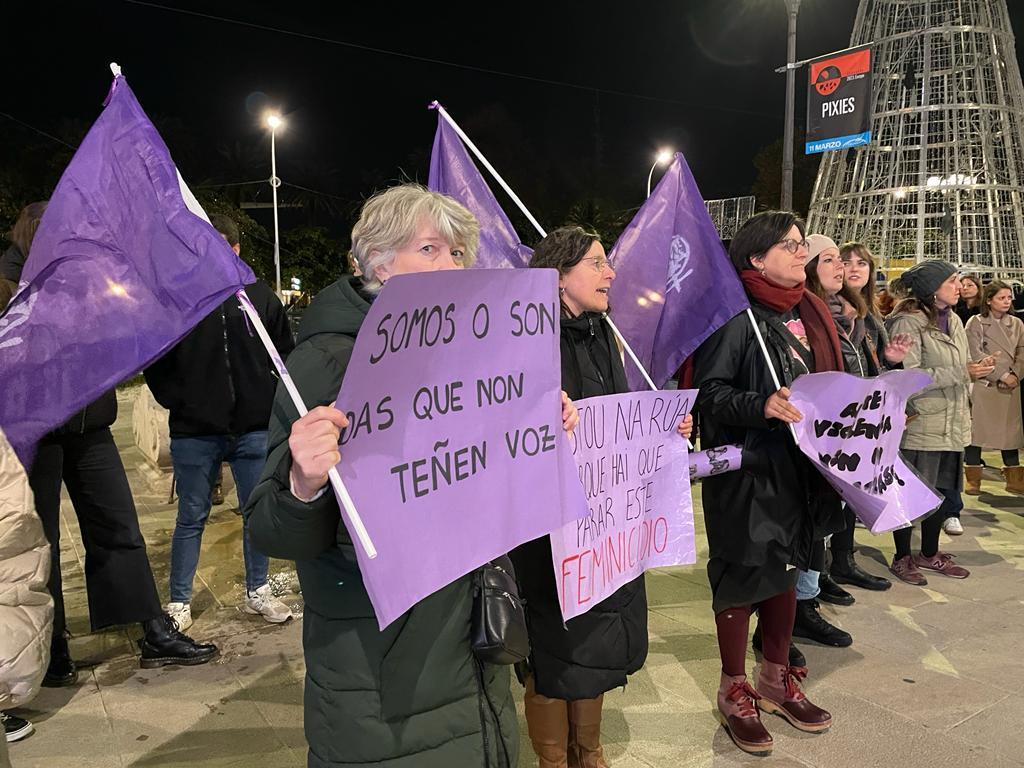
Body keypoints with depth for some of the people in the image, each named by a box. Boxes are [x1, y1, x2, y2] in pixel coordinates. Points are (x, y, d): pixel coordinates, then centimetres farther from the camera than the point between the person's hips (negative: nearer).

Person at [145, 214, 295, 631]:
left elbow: (286, 355, 10)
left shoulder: (261, 297, 4)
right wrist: (178, 403, -6)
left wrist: (270, 401, 2)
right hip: (194, 434, -1)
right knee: (191, 519, 9)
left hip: (254, 430, 2)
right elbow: (155, 363, 4)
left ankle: (257, 592, 26)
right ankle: (179, 601, 23)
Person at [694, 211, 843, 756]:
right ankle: (734, 691, 22)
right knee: (743, 575, 3)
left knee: (786, 568, 17)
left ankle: (777, 678, 35)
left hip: (801, 466, 8)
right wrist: (762, 406, -31)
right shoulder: (736, 315, -12)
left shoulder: (807, 313, 11)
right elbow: (709, 391, -17)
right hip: (748, 470, -7)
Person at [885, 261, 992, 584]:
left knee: (942, 491, 18)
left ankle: (930, 554, 34)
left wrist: (978, 367, 2)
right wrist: (963, 372, -22)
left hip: (952, 424, 8)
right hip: (921, 425, -8)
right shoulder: (908, 322, -16)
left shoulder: (953, 320, 10)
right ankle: (902, 558, 20)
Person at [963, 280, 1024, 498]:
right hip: (983, 385, -4)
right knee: (976, 429, -2)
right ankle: (973, 479, 7)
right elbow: (975, 355, -9)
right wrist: (1002, 375, -12)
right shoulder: (976, 323, -2)